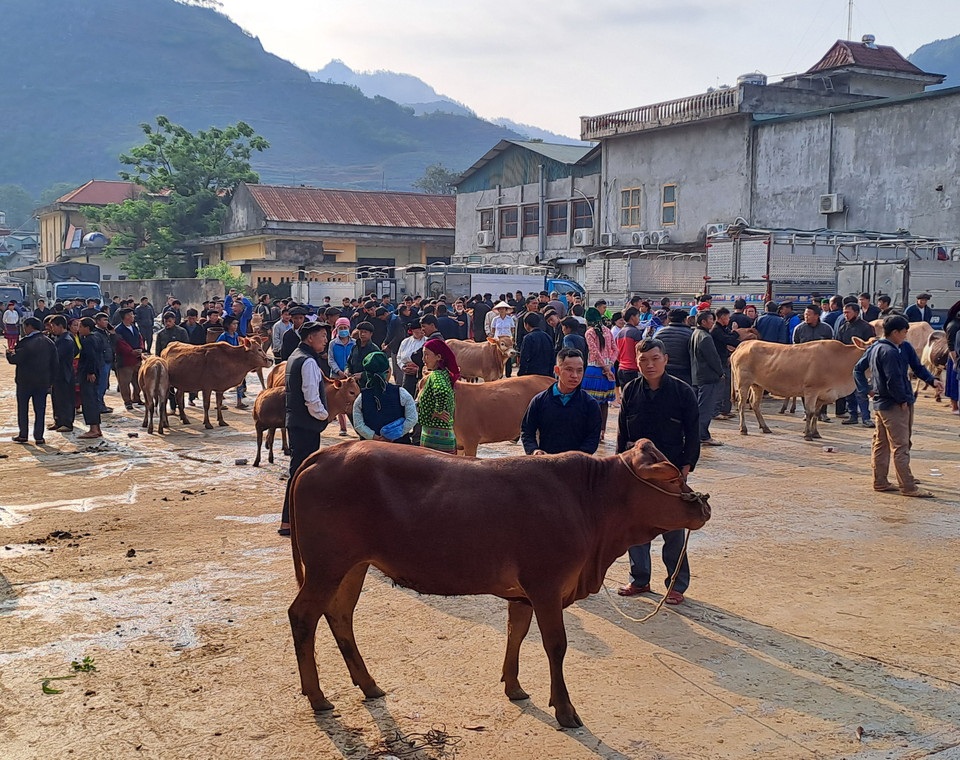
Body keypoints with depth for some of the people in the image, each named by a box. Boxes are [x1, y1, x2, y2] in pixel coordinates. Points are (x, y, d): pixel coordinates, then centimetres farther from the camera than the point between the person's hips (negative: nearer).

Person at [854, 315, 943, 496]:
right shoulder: (889, 352, -21)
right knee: (900, 446, -5)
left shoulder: (875, 348, 8)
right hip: (894, 406, -10)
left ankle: (880, 482, 22)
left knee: (881, 444, 15)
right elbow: (894, 380, -25)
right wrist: (902, 399, -11)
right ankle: (908, 487, -2)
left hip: (880, 403, 10)